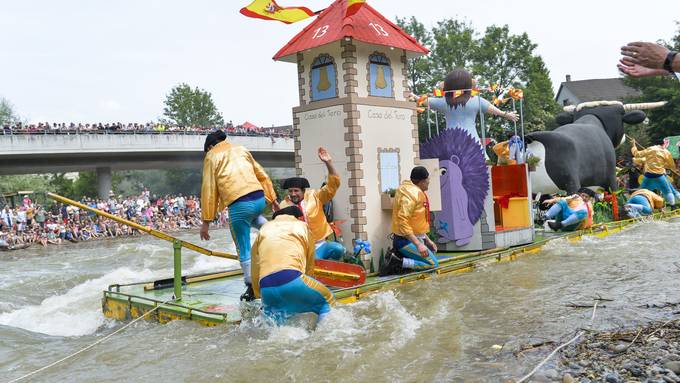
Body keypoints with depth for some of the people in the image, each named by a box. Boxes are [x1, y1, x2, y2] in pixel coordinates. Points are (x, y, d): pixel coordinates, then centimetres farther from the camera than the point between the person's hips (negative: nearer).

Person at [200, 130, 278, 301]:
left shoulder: (211, 156, 10)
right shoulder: (241, 149, 23)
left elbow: (209, 190, 4)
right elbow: (262, 175, 23)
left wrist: (206, 221, 6)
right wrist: (273, 199, 31)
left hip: (239, 205, -5)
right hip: (260, 199, 5)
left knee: (244, 251, 9)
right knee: (253, 216, 42)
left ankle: (251, 288, 12)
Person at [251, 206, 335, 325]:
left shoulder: (264, 228, 30)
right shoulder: (303, 227, 23)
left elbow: (255, 270, 27)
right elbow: (309, 265, 25)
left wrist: (260, 295, 32)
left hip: (265, 287, 4)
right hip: (292, 279, -4)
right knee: (327, 302, 9)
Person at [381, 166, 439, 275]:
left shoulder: (416, 192, 12)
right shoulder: (411, 194, -21)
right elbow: (403, 222, -29)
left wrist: (427, 240, 17)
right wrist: (418, 244, -30)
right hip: (406, 241, -10)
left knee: (431, 250, 26)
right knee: (433, 263, -10)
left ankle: (398, 255, 10)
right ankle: (397, 263, -13)